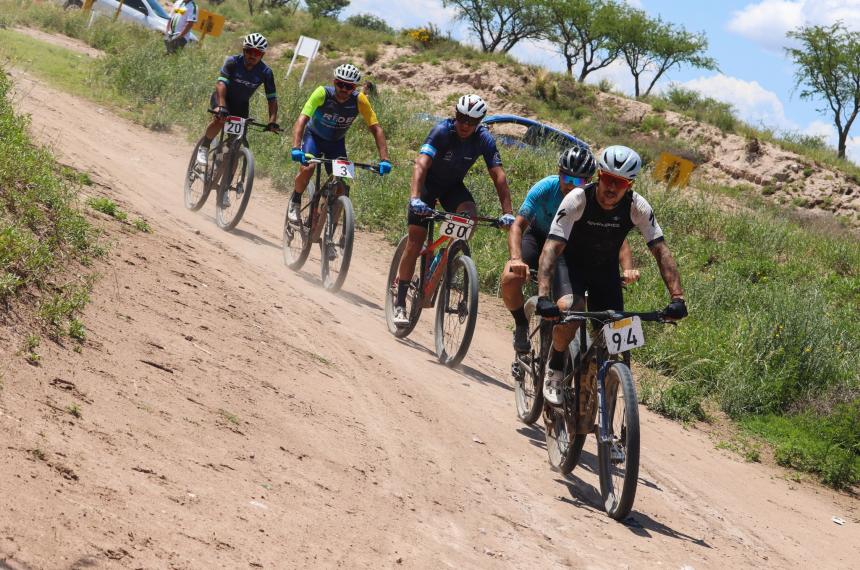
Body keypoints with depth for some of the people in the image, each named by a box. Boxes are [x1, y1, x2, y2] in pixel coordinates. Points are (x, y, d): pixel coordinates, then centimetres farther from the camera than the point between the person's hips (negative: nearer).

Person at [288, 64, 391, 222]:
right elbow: (302, 119, -36)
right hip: (314, 136, -2)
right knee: (307, 168, -26)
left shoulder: (359, 100, -25)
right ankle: (295, 202, 1)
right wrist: (296, 148, -51)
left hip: (336, 142, 2)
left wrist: (384, 159, -32)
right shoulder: (322, 93, -30)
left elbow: (376, 129, -22)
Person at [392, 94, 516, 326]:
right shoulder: (441, 131, -29)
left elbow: (498, 176, -22)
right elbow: (421, 164, -40)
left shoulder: (484, 139, -20)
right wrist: (415, 198, -55)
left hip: (453, 186, 3)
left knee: (469, 214, -29)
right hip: (428, 183, -3)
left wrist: (507, 212, -33)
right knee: (415, 241, -9)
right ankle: (400, 303, 0)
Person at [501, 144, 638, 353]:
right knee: (509, 280, -28)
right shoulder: (546, 188, -29)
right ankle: (521, 326, 3)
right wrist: (516, 259, -51)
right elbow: (518, 225, -33)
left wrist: (627, 269, -47)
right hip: (538, 237, 0)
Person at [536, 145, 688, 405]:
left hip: (606, 271, 3)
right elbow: (552, 247, -35)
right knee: (569, 310, -33)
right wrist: (543, 296, -48)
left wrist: (677, 297, -33)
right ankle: (554, 372, -8)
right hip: (573, 264, -3)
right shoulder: (577, 200, -29)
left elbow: (660, 250, -20)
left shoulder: (637, 207, -21)